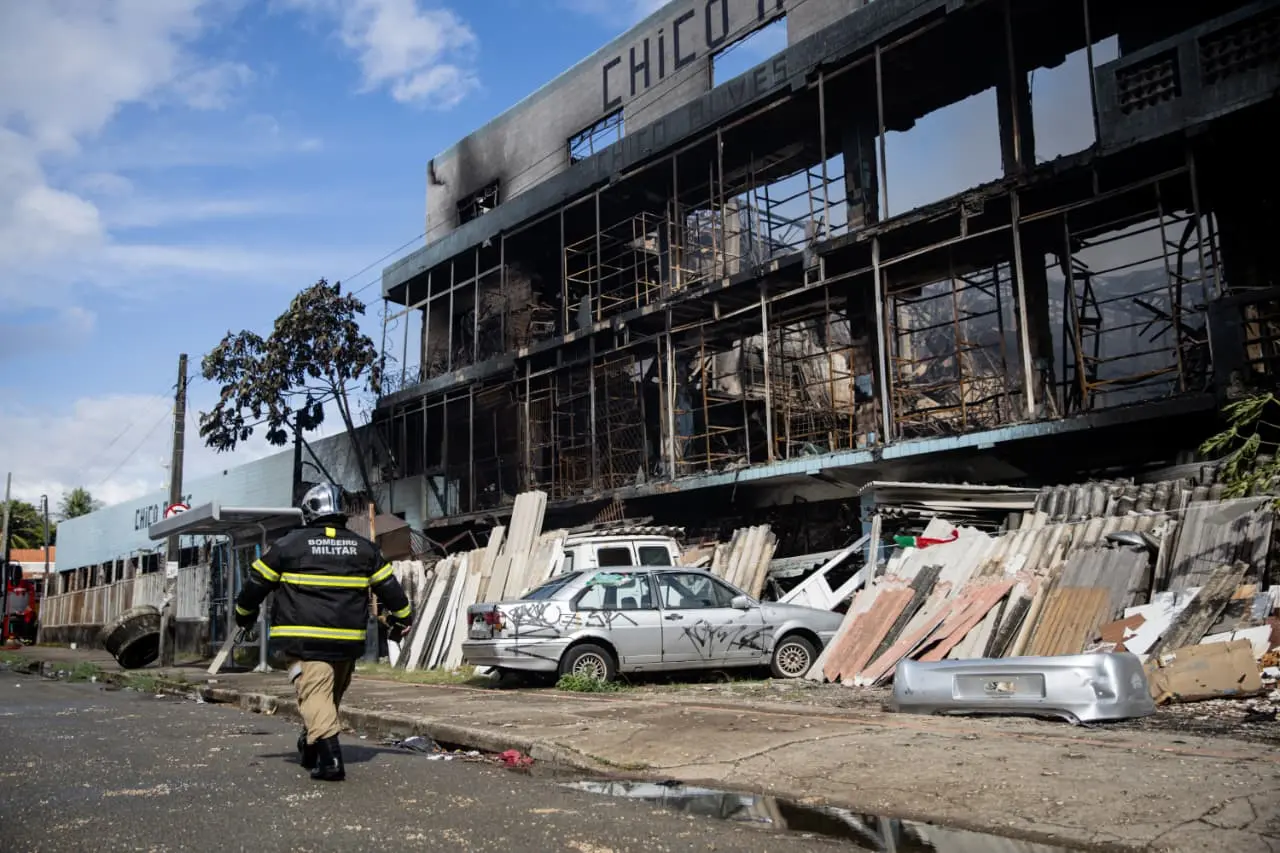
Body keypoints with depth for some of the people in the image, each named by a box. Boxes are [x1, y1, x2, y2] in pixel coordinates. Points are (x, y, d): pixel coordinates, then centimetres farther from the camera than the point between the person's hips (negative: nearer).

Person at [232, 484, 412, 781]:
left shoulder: (288, 545, -1)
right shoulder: (363, 548, 8)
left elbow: (256, 583, 7)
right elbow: (389, 587, 14)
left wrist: (244, 614, 25)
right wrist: (402, 619, 29)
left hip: (304, 640, -4)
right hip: (348, 641, 4)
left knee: (315, 692, -9)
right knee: (332, 695, 20)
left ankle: (329, 754, -23)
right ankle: (311, 748, 35)